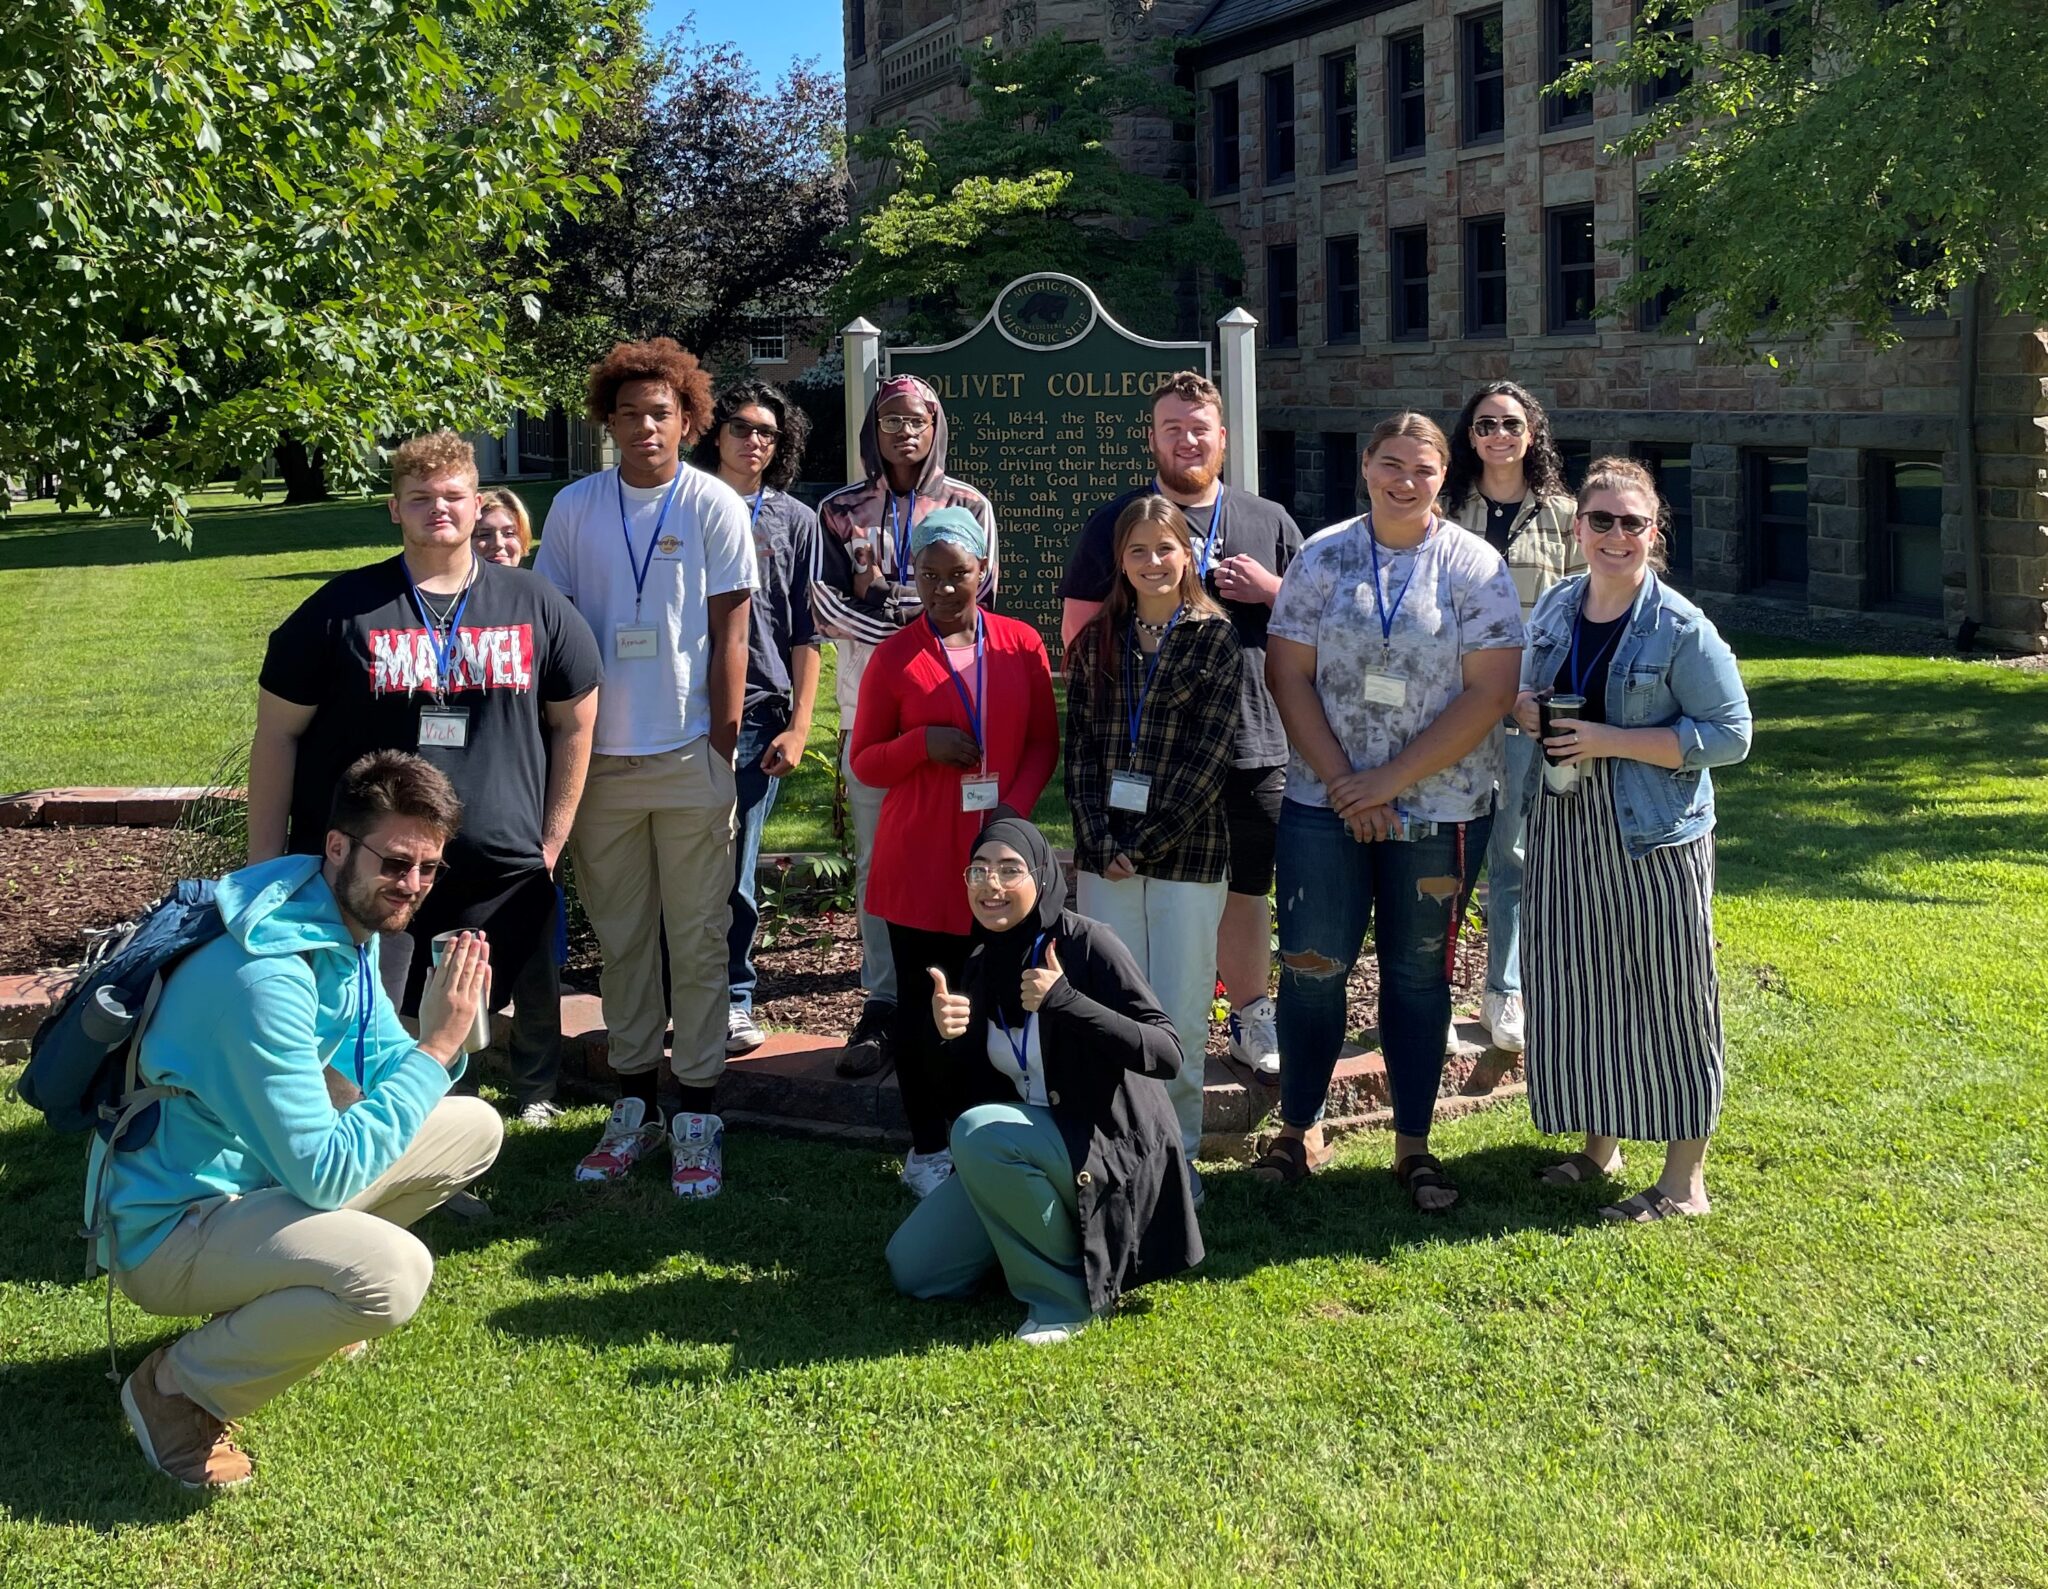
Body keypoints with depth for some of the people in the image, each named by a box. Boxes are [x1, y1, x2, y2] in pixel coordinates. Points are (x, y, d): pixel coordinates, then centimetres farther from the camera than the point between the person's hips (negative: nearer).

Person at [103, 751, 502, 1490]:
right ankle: (178, 1388, -9)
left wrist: (438, 1033, -14)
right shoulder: (267, 975, -30)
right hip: (166, 1228, -9)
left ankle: (287, 1295, 17)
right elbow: (325, 1175, -29)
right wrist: (437, 1048, -26)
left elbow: (379, 1074, 8)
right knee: (392, 1273, -33)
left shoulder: (353, 926, 0)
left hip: (261, 1176, 10)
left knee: (473, 1129, 10)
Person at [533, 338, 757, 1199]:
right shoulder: (574, 507, 5)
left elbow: (728, 634, -2)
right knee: (621, 936, 10)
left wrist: (721, 741, -6)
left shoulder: (713, 506, -1)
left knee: (697, 939, 3)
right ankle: (635, 1105, 21)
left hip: (687, 756, -2)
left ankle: (698, 1114, 10)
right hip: (599, 754, 3)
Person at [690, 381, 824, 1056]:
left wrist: (798, 728, -1)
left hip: (758, 714, 0)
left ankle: (733, 998, 12)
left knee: (734, 866, 0)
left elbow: (806, 634, 7)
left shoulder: (794, 521, 10)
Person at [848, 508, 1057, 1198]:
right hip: (919, 861, -1)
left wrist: (1014, 810, -7)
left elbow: (1044, 743, 9)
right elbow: (865, 762, 4)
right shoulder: (893, 658, 1)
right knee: (923, 1004, 4)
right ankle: (927, 1149, 14)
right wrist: (923, 744, -15)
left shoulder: (1021, 645, 4)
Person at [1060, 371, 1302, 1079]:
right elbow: (1077, 629, 4)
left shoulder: (1269, 522, 11)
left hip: (1254, 746, 2)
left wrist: (1271, 590, -5)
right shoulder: (1115, 521, 5)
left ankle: (1251, 1019, 24)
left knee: (1245, 890, 10)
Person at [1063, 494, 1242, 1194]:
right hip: (1105, 855, 3)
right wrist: (1099, 840, -8)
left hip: (1187, 854, -3)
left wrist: (1144, 844, -11)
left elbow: (1207, 757, -7)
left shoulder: (1215, 639, -1)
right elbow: (1080, 748, 5)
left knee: (1180, 1019, 1)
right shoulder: (1097, 643, 9)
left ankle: (1178, 1155, 13)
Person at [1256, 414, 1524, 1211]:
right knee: (1311, 965, 2)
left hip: (1439, 808, -1)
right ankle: (1298, 1127, 19)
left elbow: (1490, 692, -9)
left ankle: (1414, 1144, 20)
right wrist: (1343, 781, -10)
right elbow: (1290, 676, 0)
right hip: (1326, 804, 1)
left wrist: (1391, 780, -13)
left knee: (1417, 973, 9)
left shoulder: (1475, 566, -3)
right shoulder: (1322, 558, 2)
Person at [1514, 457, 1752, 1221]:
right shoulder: (1556, 606, 7)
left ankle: (1685, 1179, 13)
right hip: (1564, 828, 6)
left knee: (1666, 997, 1)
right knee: (1574, 987, 13)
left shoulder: (1681, 629, -12)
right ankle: (1599, 1145, 31)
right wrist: (1525, 709, -4)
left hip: (1652, 837, -6)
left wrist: (1611, 740, -20)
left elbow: (1729, 734, -13)